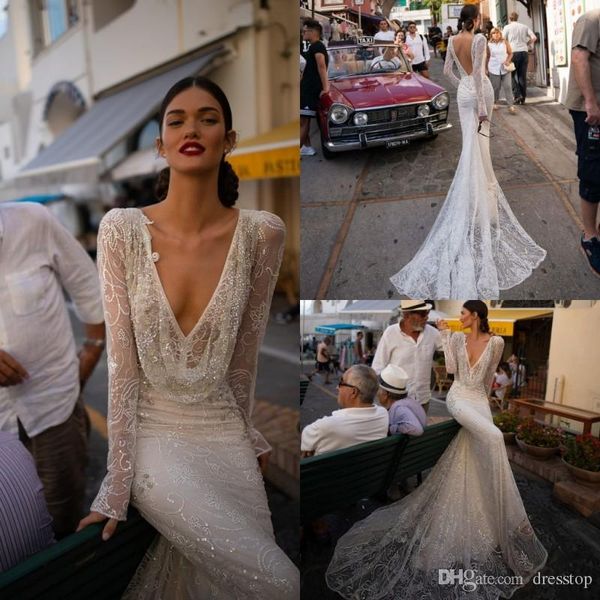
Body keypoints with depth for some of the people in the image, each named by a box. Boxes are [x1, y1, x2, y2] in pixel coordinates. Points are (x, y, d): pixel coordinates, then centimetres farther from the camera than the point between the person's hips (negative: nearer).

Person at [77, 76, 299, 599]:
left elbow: (243, 356, 4)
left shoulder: (262, 233, -6)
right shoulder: (122, 228, -10)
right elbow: (122, 362, -11)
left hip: (225, 437, 3)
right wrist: (116, 488, -10)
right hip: (153, 436, -2)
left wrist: (246, 438, 14)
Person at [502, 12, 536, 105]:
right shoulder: (524, 27, 12)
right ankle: (523, 98, 10)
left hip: (513, 52, -3)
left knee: (513, 75, 4)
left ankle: (517, 95, -12)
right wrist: (526, 44, 19)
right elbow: (534, 38, 5)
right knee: (523, 76, 8)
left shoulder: (507, 27, 4)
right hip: (524, 52, 3)